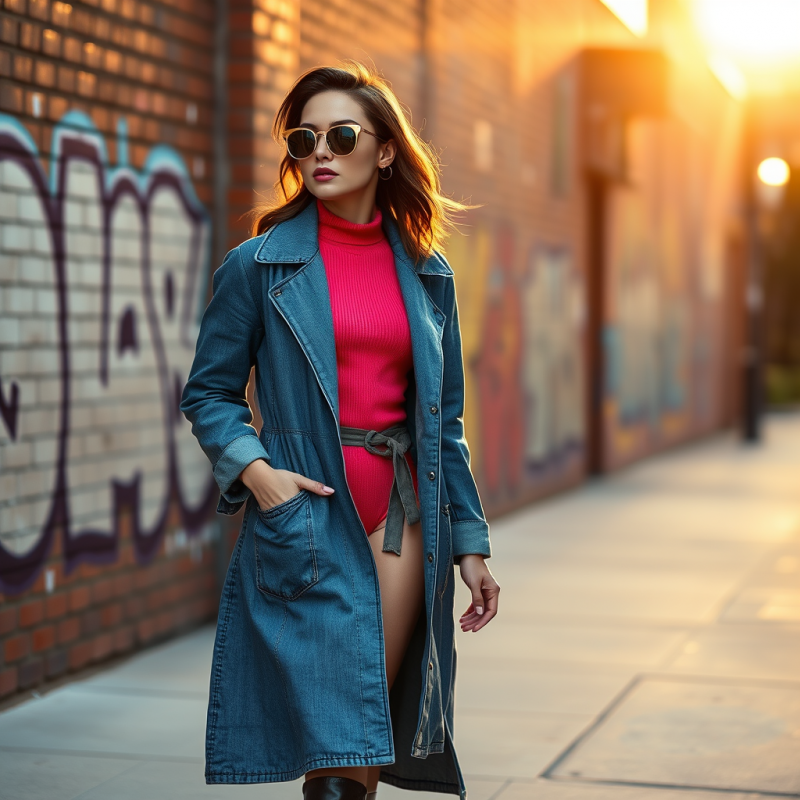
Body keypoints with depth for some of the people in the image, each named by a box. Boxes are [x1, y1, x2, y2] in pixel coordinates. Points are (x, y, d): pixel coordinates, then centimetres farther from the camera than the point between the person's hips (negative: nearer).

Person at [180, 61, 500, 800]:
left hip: (400, 514, 3)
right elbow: (209, 392, 5)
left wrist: (470, 543, 12)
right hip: (303, 522, -3)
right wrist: (253, 468, -13)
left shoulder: (426, 273, 11)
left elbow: (444, 419, 15)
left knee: (368, 739, 6)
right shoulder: (260, 265, 1)